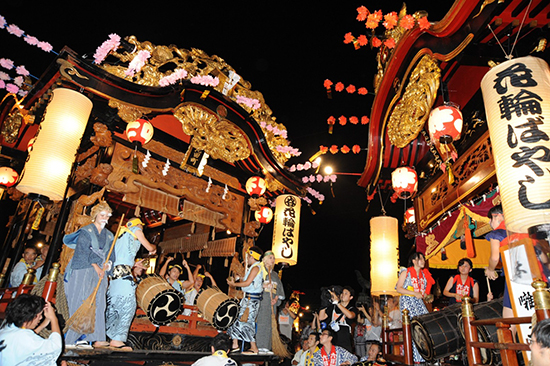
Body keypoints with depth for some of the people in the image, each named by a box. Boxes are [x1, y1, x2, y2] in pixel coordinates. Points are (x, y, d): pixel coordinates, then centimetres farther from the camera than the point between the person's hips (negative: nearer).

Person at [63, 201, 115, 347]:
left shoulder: (109, 235, 16)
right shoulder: (86, 231, 0)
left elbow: (110, 254, 14)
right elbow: (83, 252, -9)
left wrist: (106, 265, -7)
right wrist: (96, 266, -16)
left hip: (99, 273, 5)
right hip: (83, 272, -5)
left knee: (98, 304, 1)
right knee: (80, 304, -6)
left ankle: (97, 338, 1)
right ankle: (72, 338, 3)